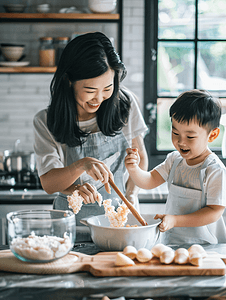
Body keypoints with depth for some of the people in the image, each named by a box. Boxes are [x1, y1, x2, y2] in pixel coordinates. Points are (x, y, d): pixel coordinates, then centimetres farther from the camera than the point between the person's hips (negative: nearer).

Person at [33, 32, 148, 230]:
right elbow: (48, 184, -9)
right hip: (74, 218, -1)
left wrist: (131, 196, -4)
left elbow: (140, 157, 10)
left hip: (120, 215, 1)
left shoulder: (125, 103, -2)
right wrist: (81, 165, -27)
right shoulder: (46, 122, -6)